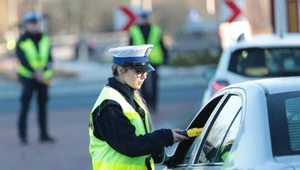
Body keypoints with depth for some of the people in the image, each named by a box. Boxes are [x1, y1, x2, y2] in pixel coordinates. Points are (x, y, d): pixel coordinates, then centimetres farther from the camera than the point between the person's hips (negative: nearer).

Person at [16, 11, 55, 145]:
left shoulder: (44, 39, 6)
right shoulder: (22, 41, -6)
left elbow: (49, 58, 4)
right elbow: (22, 60, -13)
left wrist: (43, 70, -15)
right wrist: (35, 72, -23)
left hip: (43, 77, 4)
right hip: (28, 77, -4)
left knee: (42, 106, 9)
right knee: (25, 106, -6)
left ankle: (44, 134, 15)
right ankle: (22, 135, -1)